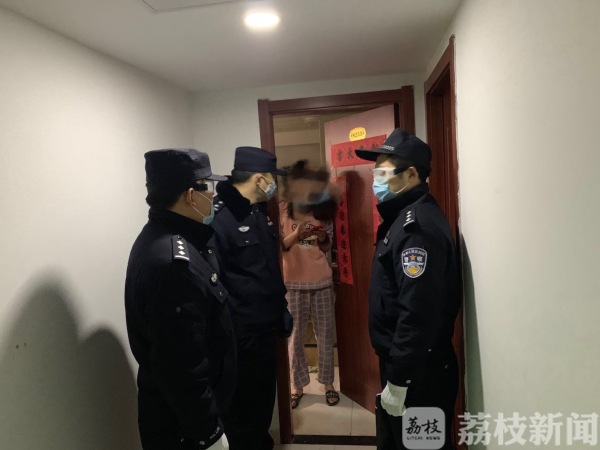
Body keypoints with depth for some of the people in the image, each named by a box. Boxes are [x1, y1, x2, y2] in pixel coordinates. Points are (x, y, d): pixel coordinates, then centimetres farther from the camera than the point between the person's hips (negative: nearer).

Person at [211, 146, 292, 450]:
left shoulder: (259, 213, 10)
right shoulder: (218, 217, -20)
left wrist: (281, 311, 17)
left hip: (266, 329, 9)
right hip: (239, 336, -9)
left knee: (264, 402, 23)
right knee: (243, 409, 10)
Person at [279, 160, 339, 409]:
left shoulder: (322, 209, 4)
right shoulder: (281, 210, -4)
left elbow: (327, 248, 7)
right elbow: (278, 247, -9)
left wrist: (322, 238, -15)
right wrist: (297, 235, -27)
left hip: (322, 280, 2)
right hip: (293, 282, -2)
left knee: (325, 334, 9)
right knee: (295, 337, 6)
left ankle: (328, 383, 25)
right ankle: (297, 386, 22)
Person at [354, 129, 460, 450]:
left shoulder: (417, 225, -23)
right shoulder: (406, 217, 10)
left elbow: (419, 313, -29)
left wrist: (398, 380, -22)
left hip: (418, 373, -10)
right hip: (402, 364, 10)